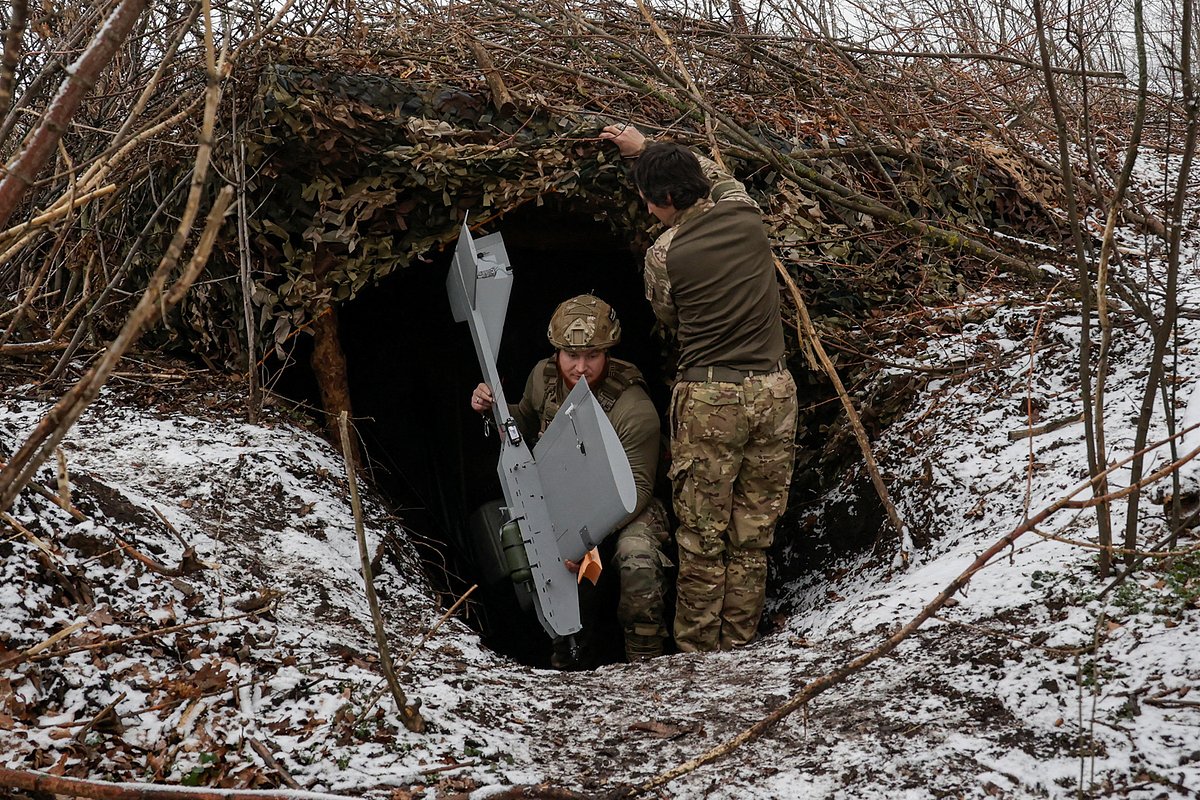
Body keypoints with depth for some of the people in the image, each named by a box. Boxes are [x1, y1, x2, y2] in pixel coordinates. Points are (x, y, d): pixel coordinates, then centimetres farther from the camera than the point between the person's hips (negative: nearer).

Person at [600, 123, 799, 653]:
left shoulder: (663, 255, -9)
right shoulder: (747, 218, 3)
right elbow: (715, 174, 25)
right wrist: (648, 149, 31)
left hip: (709, 398, -4)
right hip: (773, 391, 4)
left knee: (701, 540, 6)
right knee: (753, 536, 10)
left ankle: (696, 654, 12)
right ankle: (739, 648, 17)